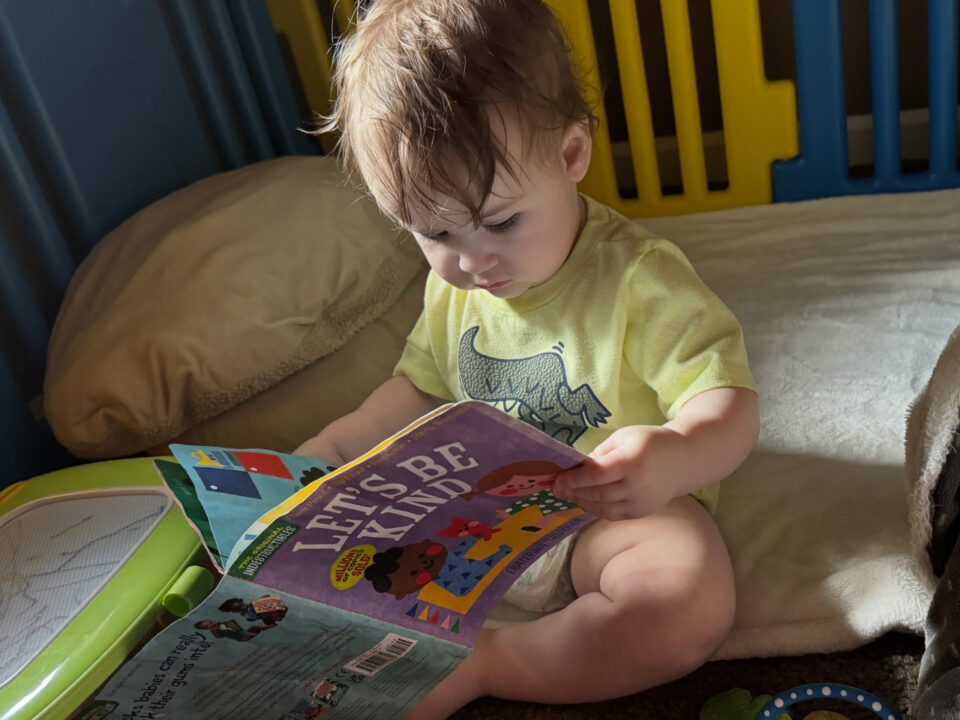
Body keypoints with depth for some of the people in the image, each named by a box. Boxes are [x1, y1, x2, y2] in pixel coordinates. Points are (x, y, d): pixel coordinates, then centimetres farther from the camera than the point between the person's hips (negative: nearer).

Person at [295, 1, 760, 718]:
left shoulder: (639, 279, -20)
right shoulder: (450, 284, 1)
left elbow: (731, 406, -24)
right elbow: (422, 388, 17)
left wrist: (671, 457, -47)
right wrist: (331, 448, 4)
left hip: (616, 516, -5)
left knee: (691, 600, -36)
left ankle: (477, 662, -24)